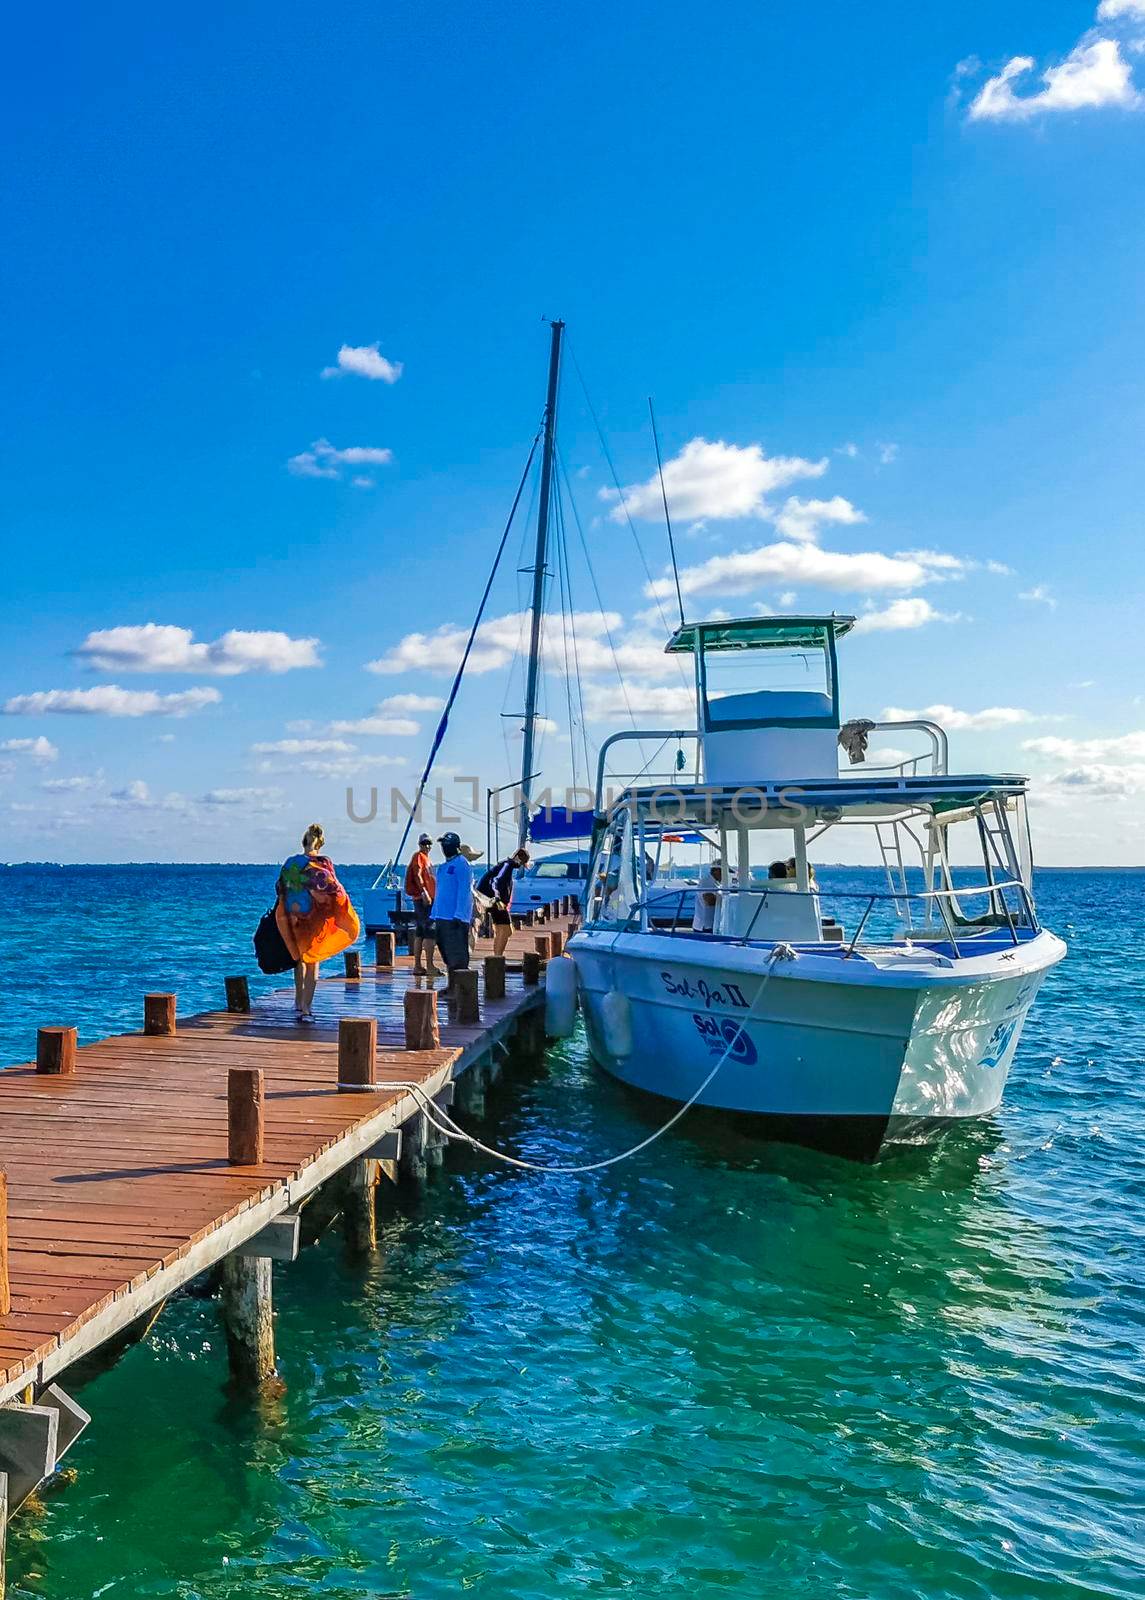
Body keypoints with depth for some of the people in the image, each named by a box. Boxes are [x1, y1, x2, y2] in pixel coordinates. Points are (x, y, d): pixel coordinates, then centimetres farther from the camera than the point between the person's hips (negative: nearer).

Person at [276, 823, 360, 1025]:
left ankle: (299, 1005, 22)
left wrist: (286, 914, 14)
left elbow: (280, 889, 4)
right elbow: (334, 891, -12)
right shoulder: (324, 863, -8)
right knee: (312, 962, 5)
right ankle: (306, 1008, 0)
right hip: (316, 918, -3)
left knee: (299, 959, 19)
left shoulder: (290, 862, 0)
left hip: (294, 917, 3)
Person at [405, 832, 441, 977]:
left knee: (420, 933, 10)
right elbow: (417, 875, -19)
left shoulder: (425, 857, 22)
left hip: (427, 898, 10)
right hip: (423, 899, -10)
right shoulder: (419, 856, -7)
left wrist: (429, 895, 29)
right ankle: (430, 966, -16)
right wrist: (424, 892, -29)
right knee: (429, 932, -13)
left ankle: (418, 966, 12)